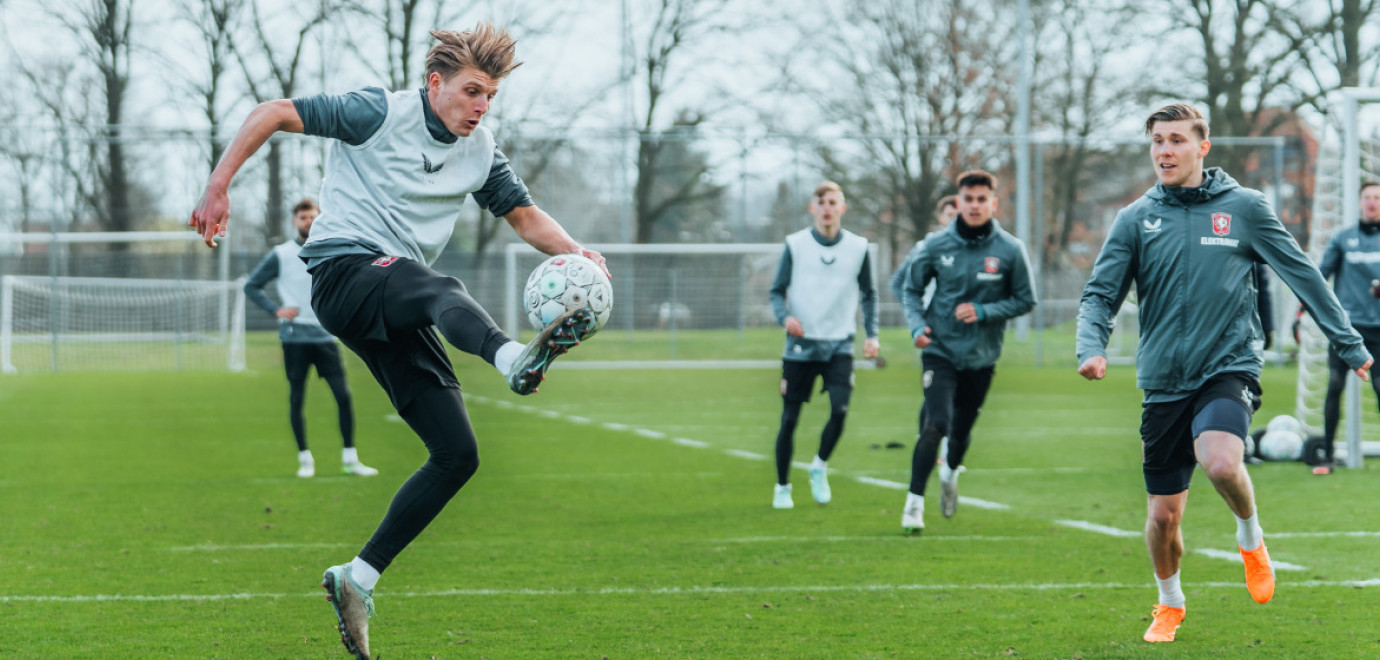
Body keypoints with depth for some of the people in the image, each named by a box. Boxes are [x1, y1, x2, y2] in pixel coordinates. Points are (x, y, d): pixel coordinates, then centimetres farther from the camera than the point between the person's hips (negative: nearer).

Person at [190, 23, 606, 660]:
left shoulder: (480, 152, 14)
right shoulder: (381, 112, -4)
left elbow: (526, 216, 20)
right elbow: (272, 113, -3)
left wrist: (576, 253, 0)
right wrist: (217, 188, -9)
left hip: (394, 313, 7)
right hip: (343, 271, -7)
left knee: (458, 452, -3)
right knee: (442, 291, -41)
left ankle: (357, 579, 4)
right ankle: (515, 360, -76)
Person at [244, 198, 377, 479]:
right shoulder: (280, 255, 0)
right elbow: (251, 287, 4)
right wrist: (276, 310, -9)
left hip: (325, 335, 2)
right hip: (294, 337, -2)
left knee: (343, 394, -6)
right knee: (296, 400, 1)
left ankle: (350, 459, 1)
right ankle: (305, 459, 12)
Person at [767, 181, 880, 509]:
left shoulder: (858, 247, 4)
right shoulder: (795, 245, -1)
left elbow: (868, 294, 15)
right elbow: (777, 291, 3)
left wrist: (872, 335, 4)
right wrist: (785, 317, -17)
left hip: (839, 346, 1)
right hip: (801, 345, -1)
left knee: (840, 409, -18)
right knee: (789, 419, 1)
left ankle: (819, 467, 9)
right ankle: (782, 487, 18)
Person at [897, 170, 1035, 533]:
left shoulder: (1010, 250, -6)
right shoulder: (937, 245, -4)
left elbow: (1025, 300, 2)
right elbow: (911, 288, 8)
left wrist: (984, 311, -13)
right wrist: (917, 325, -9)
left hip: (981, 356, 1)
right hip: (940, 350, -1)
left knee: (962, 430, 13)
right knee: (936, 424, -18)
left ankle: (950, 472, 48)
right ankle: (914, 502, -8)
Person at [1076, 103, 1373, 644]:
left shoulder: (1245, 207, 1)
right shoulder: (1136, 219, 4)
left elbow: (1302, 275, 6)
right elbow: (1100, 294, 2)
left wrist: (1349, 344, 6)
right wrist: (1091, 347, -18)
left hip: (1229, 369, -2)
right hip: (1164, 381, 2)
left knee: (1220, 462, -32)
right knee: (1163, 516, 5)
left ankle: (1251, 535, 1)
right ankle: (1170, 603, 35)